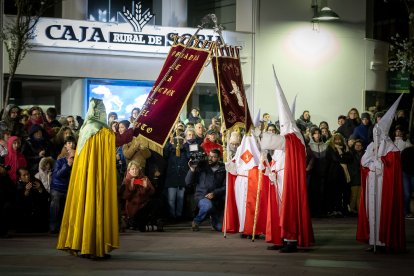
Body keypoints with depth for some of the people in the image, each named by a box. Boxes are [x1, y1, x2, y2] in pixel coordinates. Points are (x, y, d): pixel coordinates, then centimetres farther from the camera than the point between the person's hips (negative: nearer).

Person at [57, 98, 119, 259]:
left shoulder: (84, 131, 7)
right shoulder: (106, 133, -10)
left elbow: (80, 157, 11)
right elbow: (108, 162, -9)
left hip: (81, 175, 6)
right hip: (99, 178, -6)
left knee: (82, 206, 10)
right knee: (97, 208, -4)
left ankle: (78, 243, 12)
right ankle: (96, 246, -4)